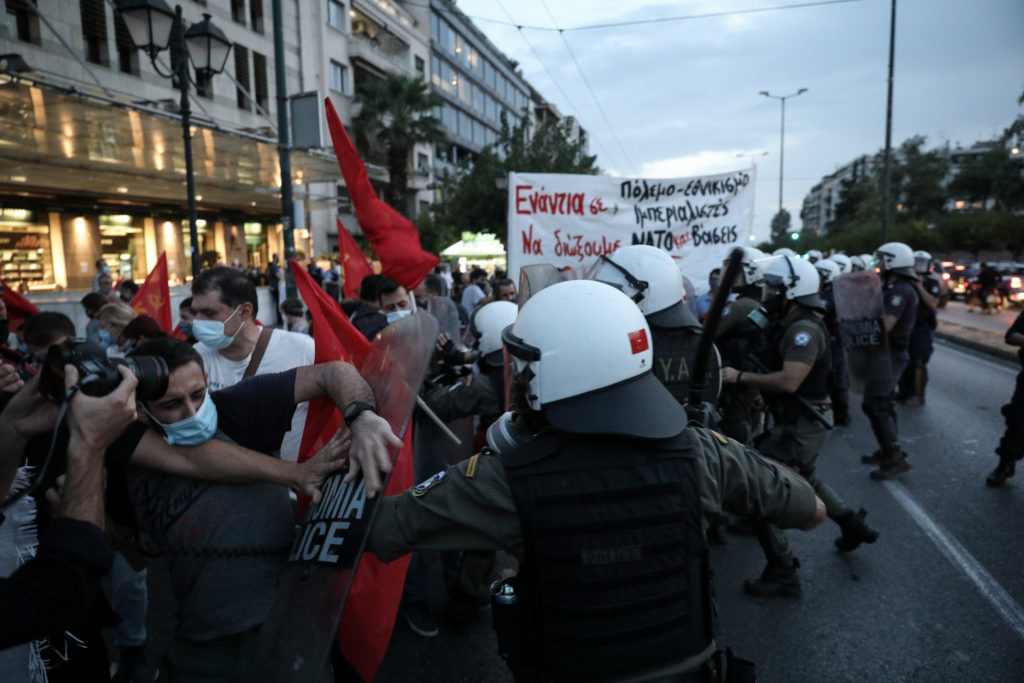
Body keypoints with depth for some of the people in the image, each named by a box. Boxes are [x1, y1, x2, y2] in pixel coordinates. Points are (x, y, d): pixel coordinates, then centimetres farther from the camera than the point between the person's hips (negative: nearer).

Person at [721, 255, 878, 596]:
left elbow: (789, 381, -32)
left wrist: (740, 376, -25)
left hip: (801, 427, -11)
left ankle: (782, 574, 2)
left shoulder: (803, 329, -22)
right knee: (804, 479, 32)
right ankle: (854, 526, 49)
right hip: (804, 422, 11)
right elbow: (776, 370, 11)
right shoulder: (791, 323, 9)